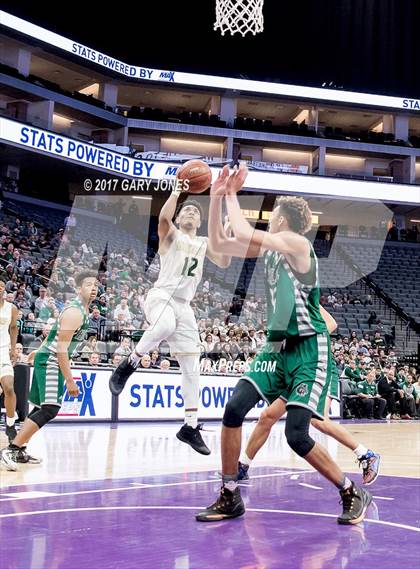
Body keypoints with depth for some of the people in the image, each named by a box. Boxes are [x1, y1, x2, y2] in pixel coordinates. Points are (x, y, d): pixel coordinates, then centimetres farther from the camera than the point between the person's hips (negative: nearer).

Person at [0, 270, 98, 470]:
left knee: (42, 408, 17)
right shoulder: (74, 312, -19)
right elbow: (61, 347, -24)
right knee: (49, 410, -19)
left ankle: (19, 451, 25)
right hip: (50, 361, -11)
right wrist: (69, 380, -24)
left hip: (52, 361, 11)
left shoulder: (83, 310, 12)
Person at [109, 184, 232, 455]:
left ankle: (191, 427, 6)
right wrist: (179, 189, -24)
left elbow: (224, 263, 9)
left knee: (192, 369, 0)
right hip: (161, 296, -5)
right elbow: (163, 217, -17)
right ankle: (128, 365, -19)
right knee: (165, 326, -42)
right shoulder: (171, 234, 7)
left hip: (184, 305, 5)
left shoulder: (204, 243, 22)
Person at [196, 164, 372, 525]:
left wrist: (232, 195, -9)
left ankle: (353, 495, 8)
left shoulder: (297, 244, -14)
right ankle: (230, 497, 3)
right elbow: (219, 243, 11)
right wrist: (216, 197, 1)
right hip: (278, 346, 8)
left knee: (296, 434, -13)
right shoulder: (269, 248, 10)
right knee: (234, 408, -9)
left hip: (309, 350, -8)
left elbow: (244, 233, -25)